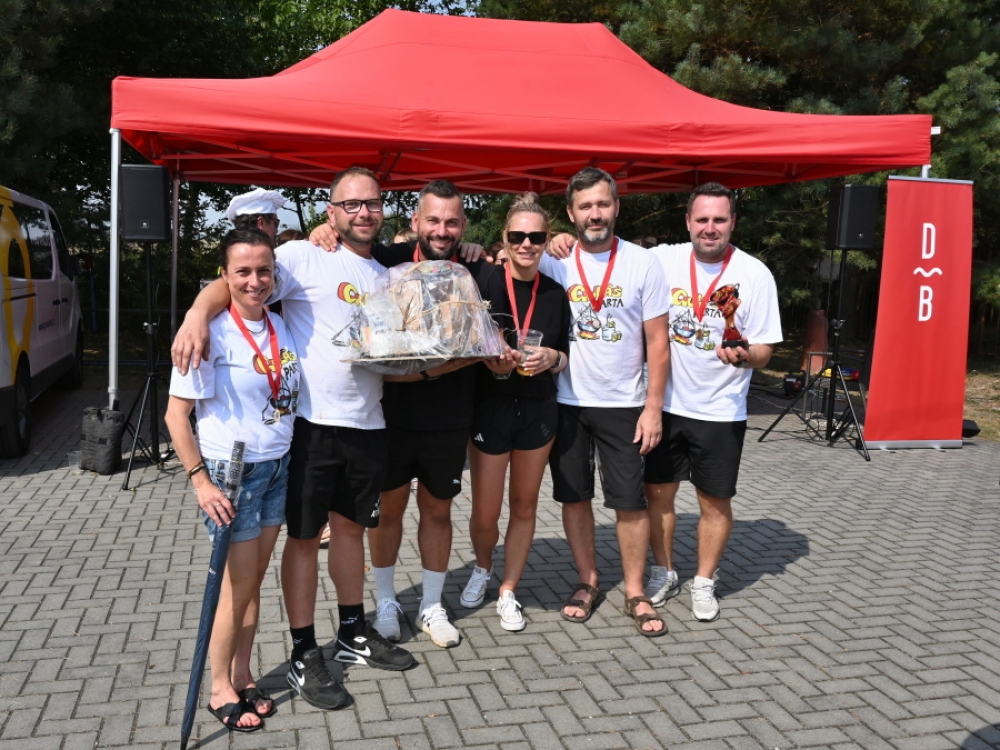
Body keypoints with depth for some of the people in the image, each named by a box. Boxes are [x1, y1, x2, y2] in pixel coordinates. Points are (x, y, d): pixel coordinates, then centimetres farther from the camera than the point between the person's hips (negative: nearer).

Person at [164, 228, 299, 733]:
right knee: (239, 587, 3)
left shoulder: (281, 329, 3)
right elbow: (176, 414, -13)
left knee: (254, 581, 14)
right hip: (231, 472, -5)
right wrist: (200, 481, -17)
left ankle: (242, 676, 29)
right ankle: (220, 689, 21)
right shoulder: (212, 334, -15)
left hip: (278, 468, 5)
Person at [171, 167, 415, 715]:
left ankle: (354, 634, 33)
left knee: (351, 526, 18)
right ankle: (304, 657, 16)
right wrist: (199, 311, -37)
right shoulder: (304, 258, -6)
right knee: (305, 535, 4)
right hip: (312, 421, -6)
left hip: (367, 424, 6)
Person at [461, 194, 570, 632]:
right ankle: (483, 568, 36)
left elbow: (566, 357, 10)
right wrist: (492, 361, -23)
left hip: (538, 410, 3)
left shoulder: (555, 293, 2)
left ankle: (508, 592, 28)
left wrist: (551, 358, -12)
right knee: (484, 514, 3)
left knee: (524, 506, 11)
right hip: (489, 407, -3)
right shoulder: (485, 282, -9)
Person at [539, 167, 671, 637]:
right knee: (574, 497, 10)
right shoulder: (552, 262, -2)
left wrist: (653, 405, -7)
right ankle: (588, 582, 27)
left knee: (630, 502, 2)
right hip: (566, 402, 2)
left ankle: (635, 593, 18)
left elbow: (657, 341, -2)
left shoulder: (642, 263, -4)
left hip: (623, 404, -1)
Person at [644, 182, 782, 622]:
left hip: (720, 411, -1)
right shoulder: (663, 260, -3)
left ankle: (703, 583, 28)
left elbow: (763, 352, -5)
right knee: (658, 492, 11)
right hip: (664, 404, 2)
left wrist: (743, 355, -28)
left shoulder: (754, 274, -7)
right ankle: (663, 574, 31)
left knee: (715, 502, 9)